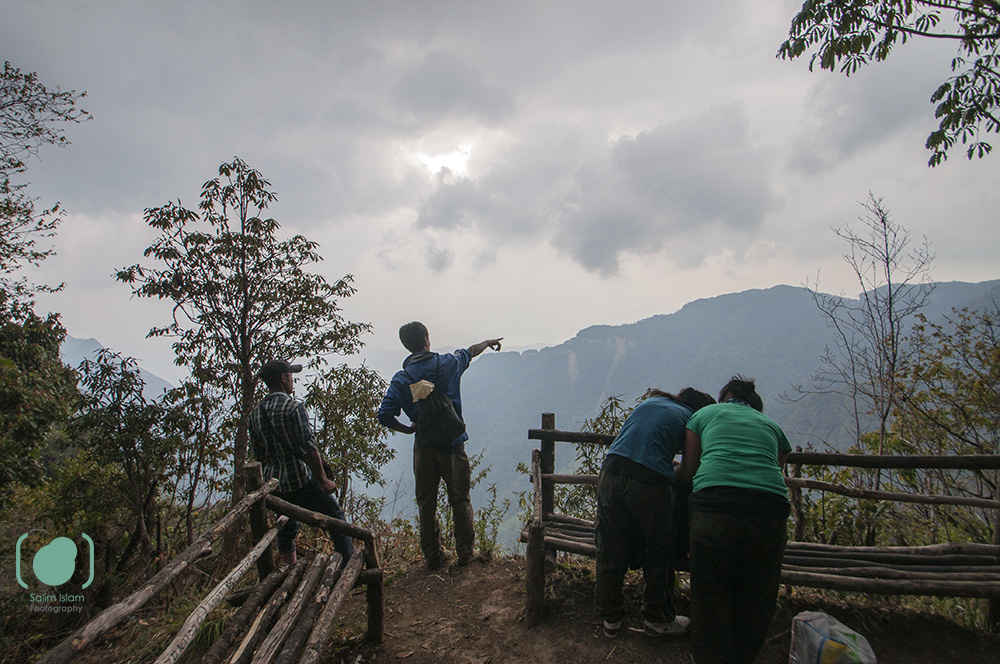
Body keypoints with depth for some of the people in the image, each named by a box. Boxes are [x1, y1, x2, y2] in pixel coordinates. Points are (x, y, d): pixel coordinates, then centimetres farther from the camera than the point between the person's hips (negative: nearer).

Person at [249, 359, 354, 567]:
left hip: (273, 483, 7)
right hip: (301, 481, -7)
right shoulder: (293, 407, -17)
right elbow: (308, 449, -19)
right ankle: (349, 562, 7)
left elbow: (259, 454, 12)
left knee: (286, 527, 22)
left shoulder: (255, 413, 5)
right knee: (334, 515, 7)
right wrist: (323, 480, -12)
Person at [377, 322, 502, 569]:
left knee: (426, 504, 13)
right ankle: (464, 553, 18)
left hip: (424, 448, 1)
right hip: (453, 444, -1)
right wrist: (487, 342, 36)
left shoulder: (401, 379, -5)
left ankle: (432, 556, 20)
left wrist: (407, 429, 6)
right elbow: (470, 351, 16)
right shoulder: (447, 363, -5)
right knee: (460, 501, 11)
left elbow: (384, 415, -11)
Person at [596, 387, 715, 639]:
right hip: (650, 484, -4)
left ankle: (610, 618, 27)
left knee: (611, 552, 13)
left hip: (611, 474, 4)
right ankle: (657, 619, 32)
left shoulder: (649, 401, 22)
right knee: (659, 555, 16)